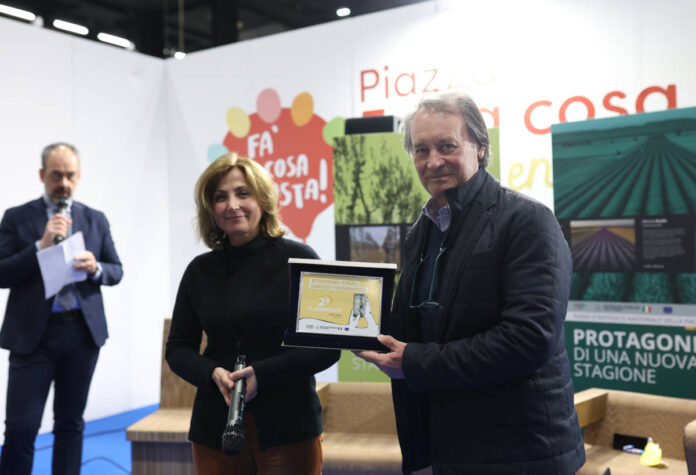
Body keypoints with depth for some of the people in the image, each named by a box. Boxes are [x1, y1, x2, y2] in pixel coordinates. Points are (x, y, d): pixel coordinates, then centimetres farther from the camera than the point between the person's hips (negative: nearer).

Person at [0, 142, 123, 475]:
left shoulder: (96, 220, 10)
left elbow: (116, 271, 11)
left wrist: (96, 268, -10)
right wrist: (41, 245, -16)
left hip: (83, 332, 3)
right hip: (33, 334, -2)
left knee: (71, 423, 12)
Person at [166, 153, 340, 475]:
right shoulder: (200, 270, 3)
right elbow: (178, 348, 8)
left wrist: (263, 374, -18)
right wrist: (213, 374, -12)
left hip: (288, 426, -3)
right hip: (215, 428, 3)